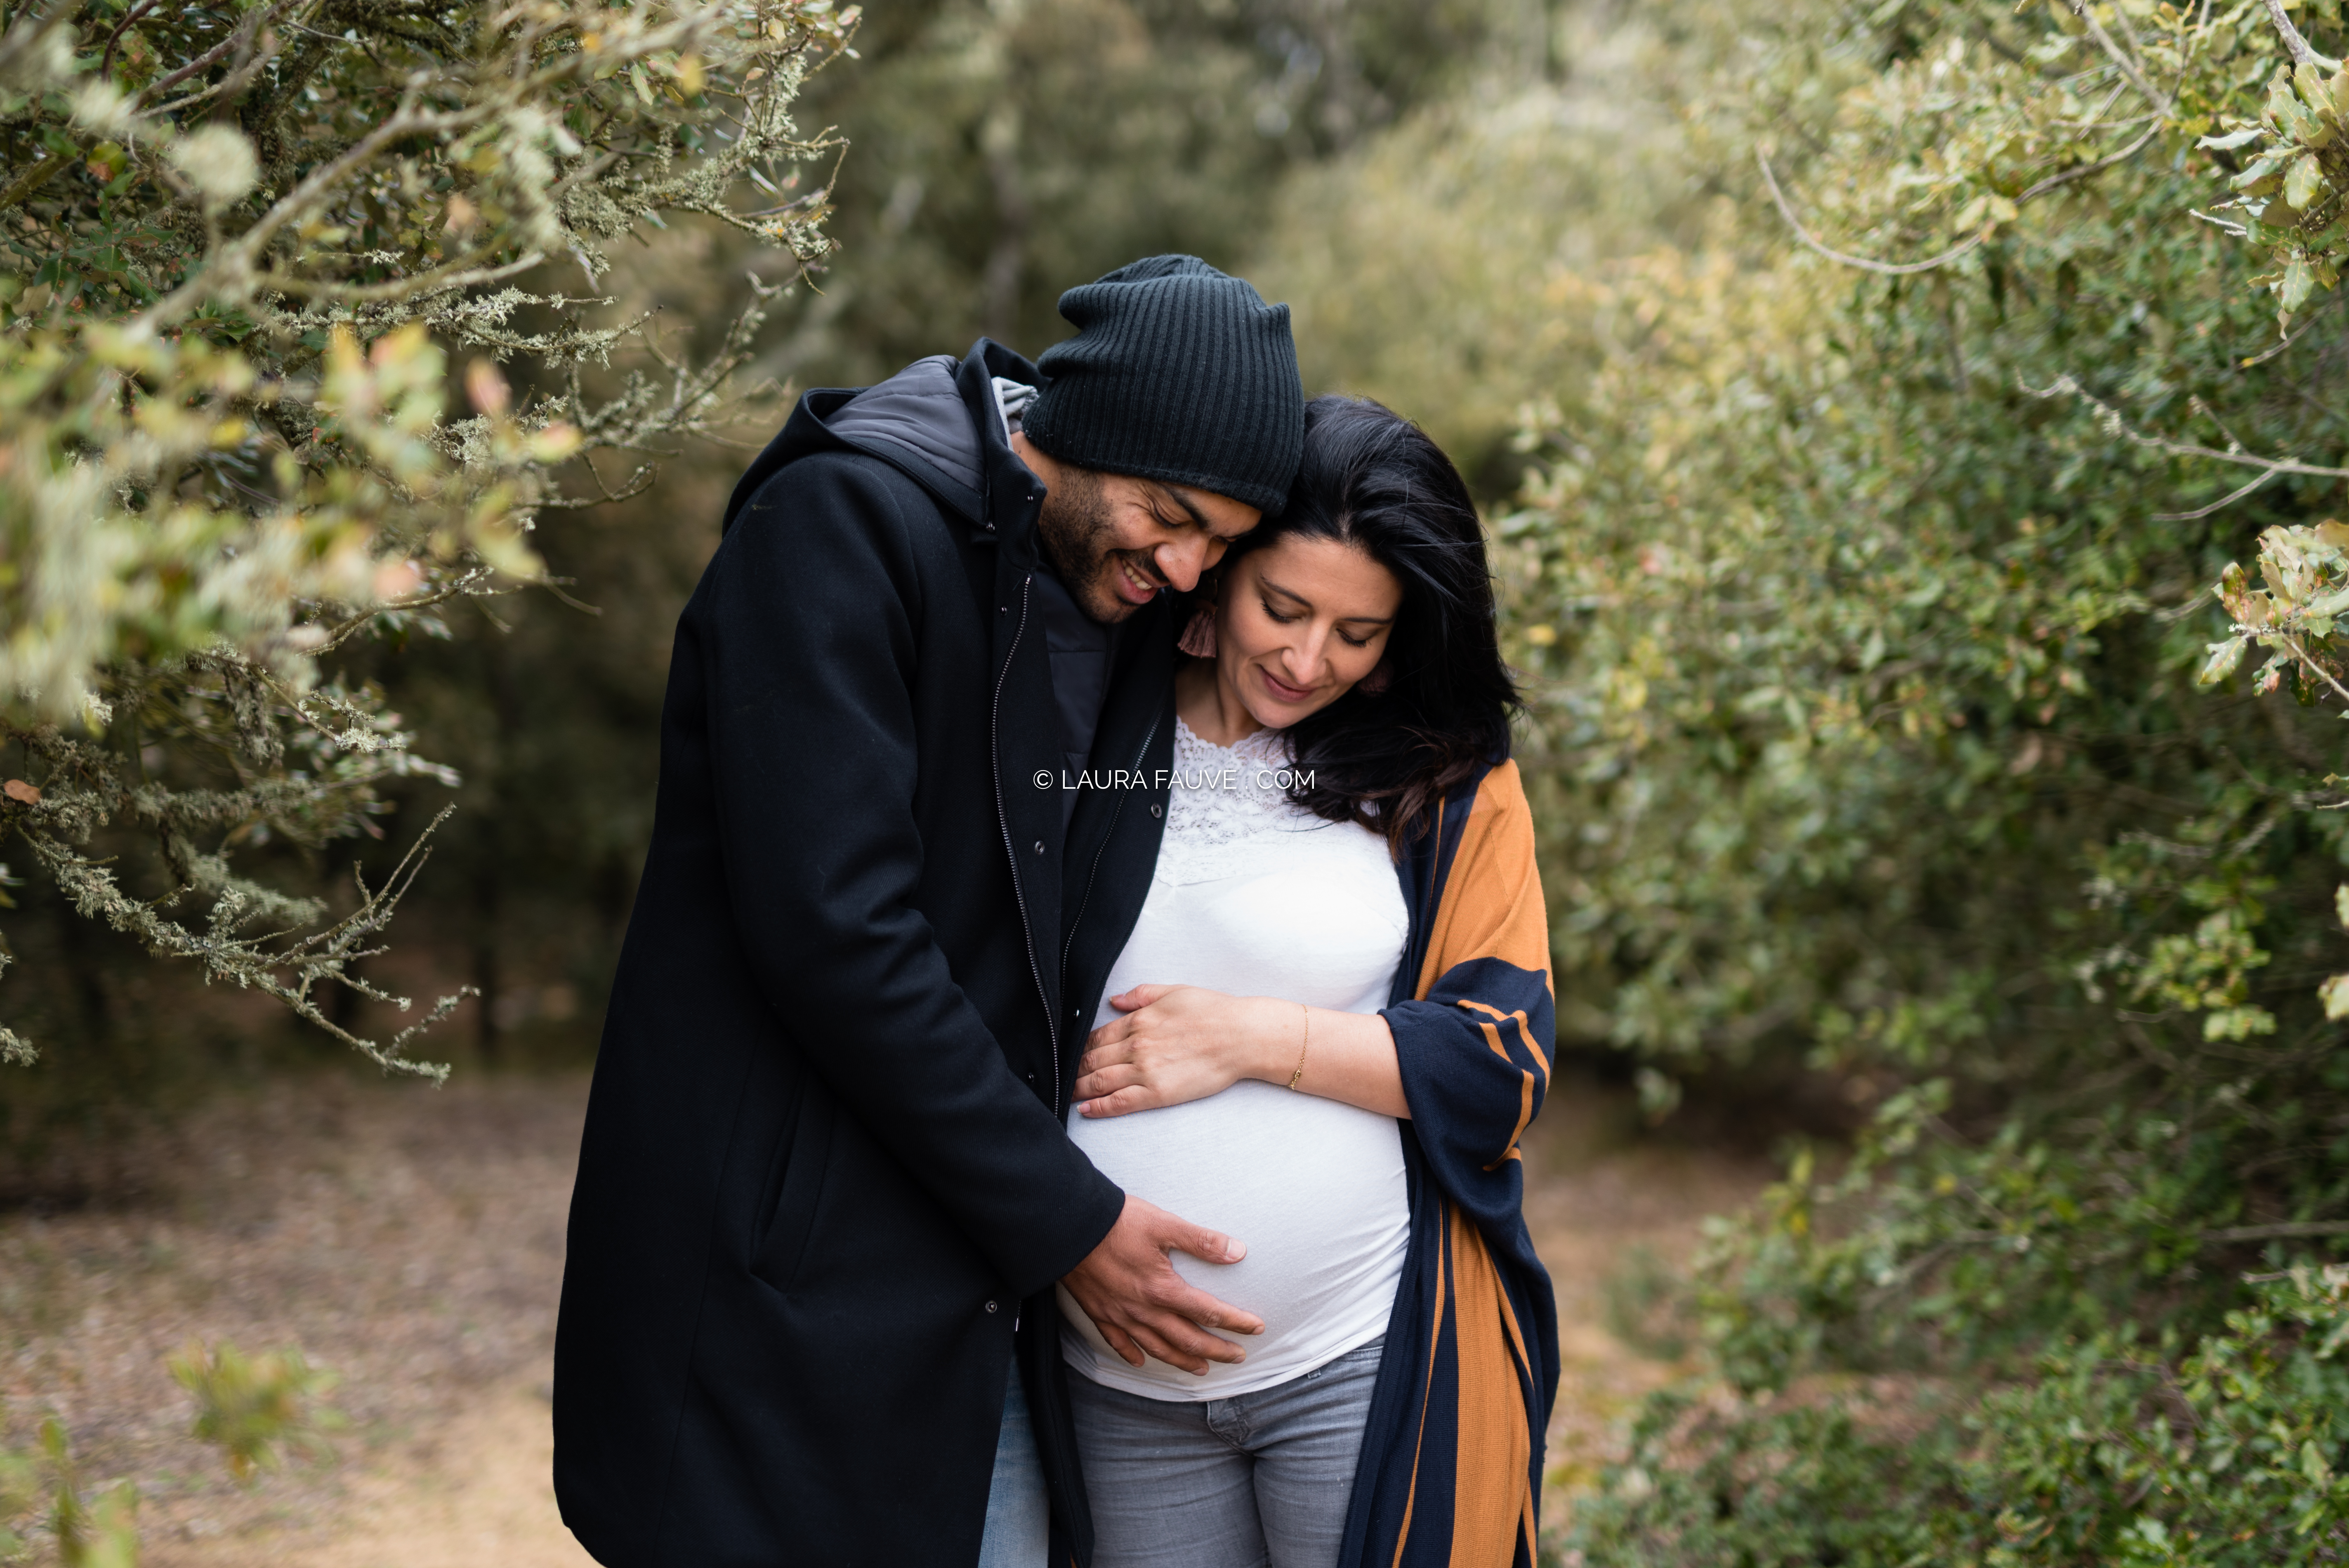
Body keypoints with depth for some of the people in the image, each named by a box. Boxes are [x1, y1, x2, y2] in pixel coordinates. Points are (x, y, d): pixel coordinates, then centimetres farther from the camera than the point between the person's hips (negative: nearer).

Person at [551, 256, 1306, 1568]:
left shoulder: (1131, 612, 9)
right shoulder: (842, 525, -14)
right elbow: (833, 931, -21)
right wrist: (1063, 1217, -15)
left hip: (984, 1291, 7)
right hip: (791, 1291, -7)